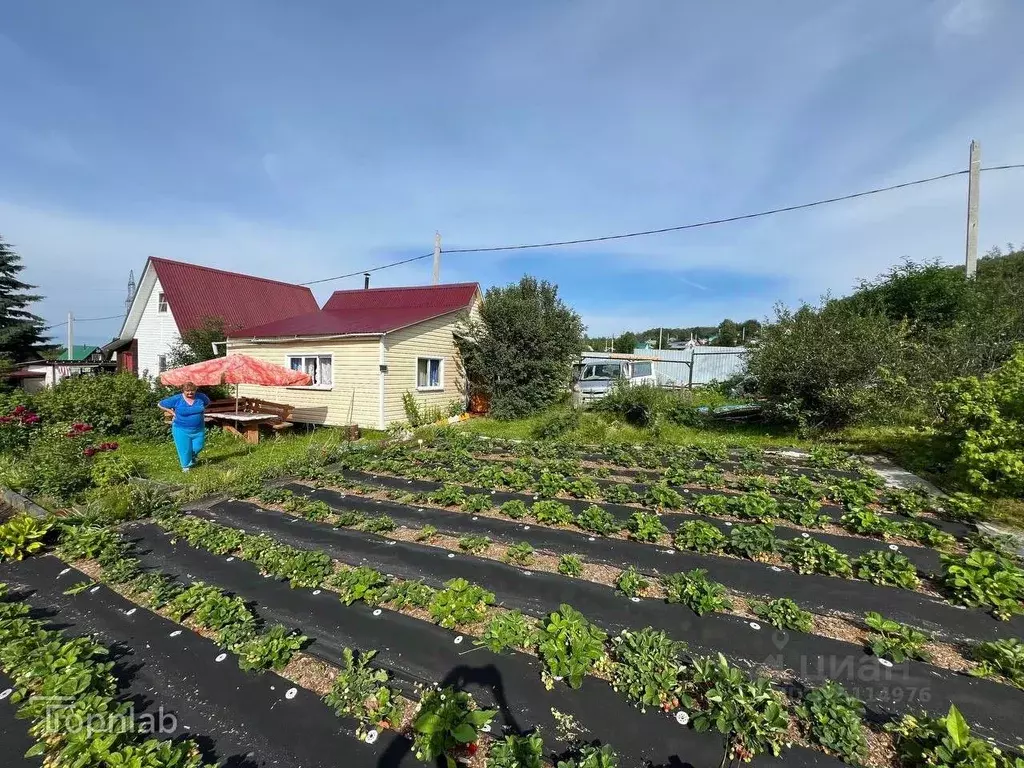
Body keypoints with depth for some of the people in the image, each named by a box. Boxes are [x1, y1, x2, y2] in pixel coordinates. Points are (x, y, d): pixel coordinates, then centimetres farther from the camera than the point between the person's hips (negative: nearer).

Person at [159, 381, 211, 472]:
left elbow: (207, 402, 20)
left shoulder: (201, 397, -2)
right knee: (184, 449, 2)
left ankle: (192, 457, 40)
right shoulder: (176, 399, -10)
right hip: (181, 430, -2)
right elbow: (161, 405, 0)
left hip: (198, 429, 2)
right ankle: (186, 466, 22)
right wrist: (173, 413, -6)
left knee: (197, 447, 7)